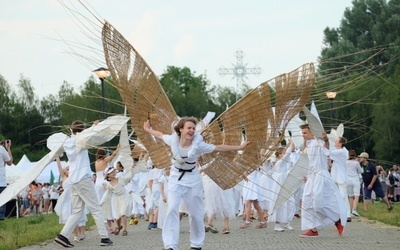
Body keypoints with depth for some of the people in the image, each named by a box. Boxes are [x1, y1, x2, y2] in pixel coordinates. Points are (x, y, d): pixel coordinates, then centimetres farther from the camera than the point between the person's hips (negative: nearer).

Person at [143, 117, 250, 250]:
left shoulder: (198, 144, -20)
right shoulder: (173, 140, -16)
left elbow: (219, 148, -12)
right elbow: (160, 135, 5)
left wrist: (239, 147, -10)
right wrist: (147, 129, 22)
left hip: (192, 179, 0)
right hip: (176, 178, 0)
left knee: (196, 213, 5)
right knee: (172, 209, -13)